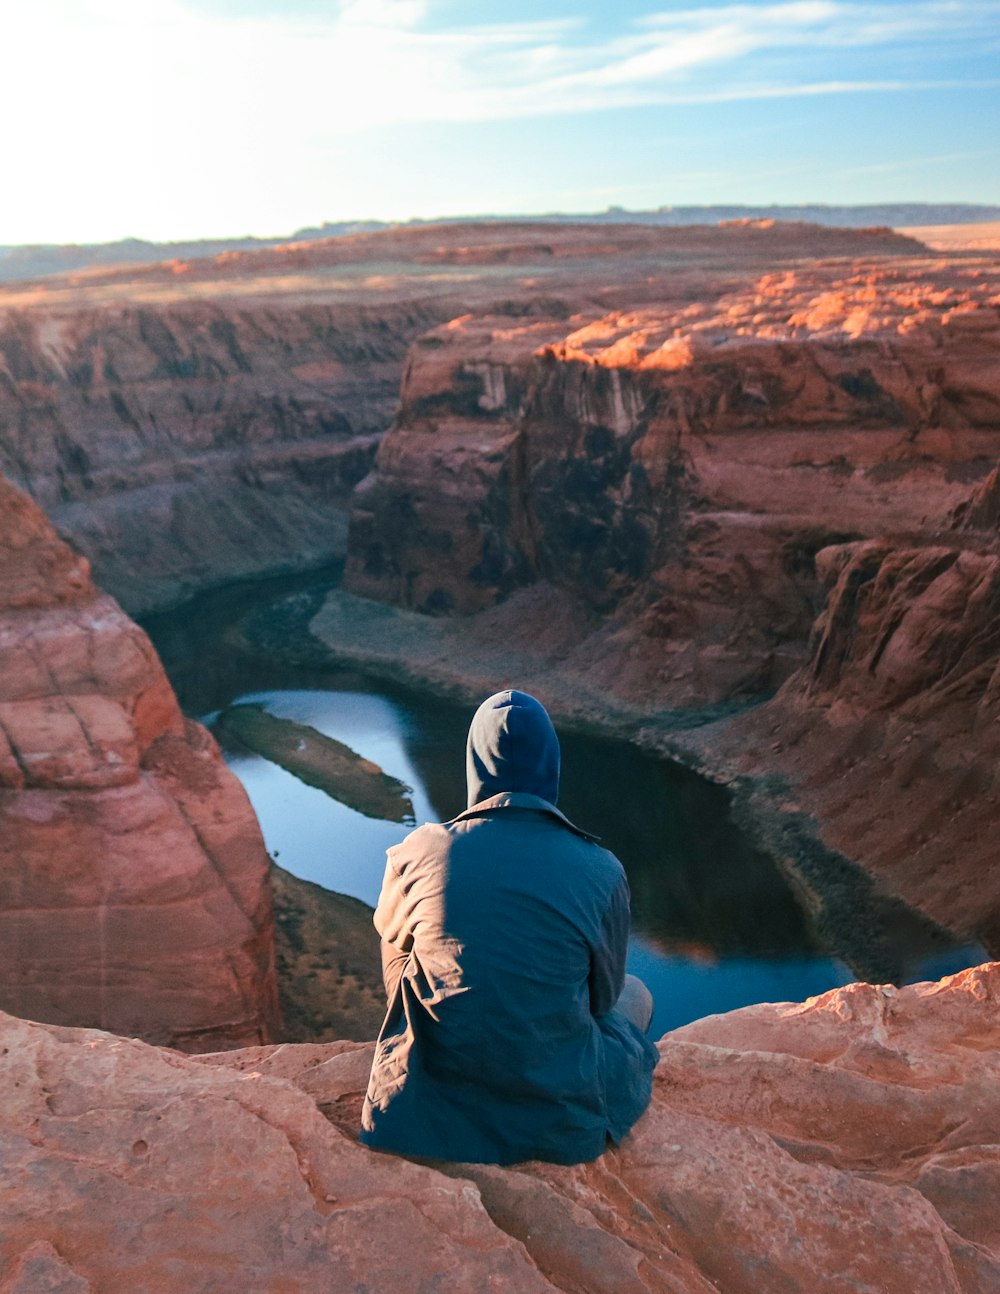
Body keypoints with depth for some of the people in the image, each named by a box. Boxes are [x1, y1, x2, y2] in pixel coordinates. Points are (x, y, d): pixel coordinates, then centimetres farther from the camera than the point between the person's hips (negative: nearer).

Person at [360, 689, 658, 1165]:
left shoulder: (416, 852, -11)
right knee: (635, 994, 28)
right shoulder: (601, 872, -14)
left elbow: (396, 982, 5)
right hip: (562, 1125, -1)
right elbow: (602, 997, 3)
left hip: (430, 1115, 2)